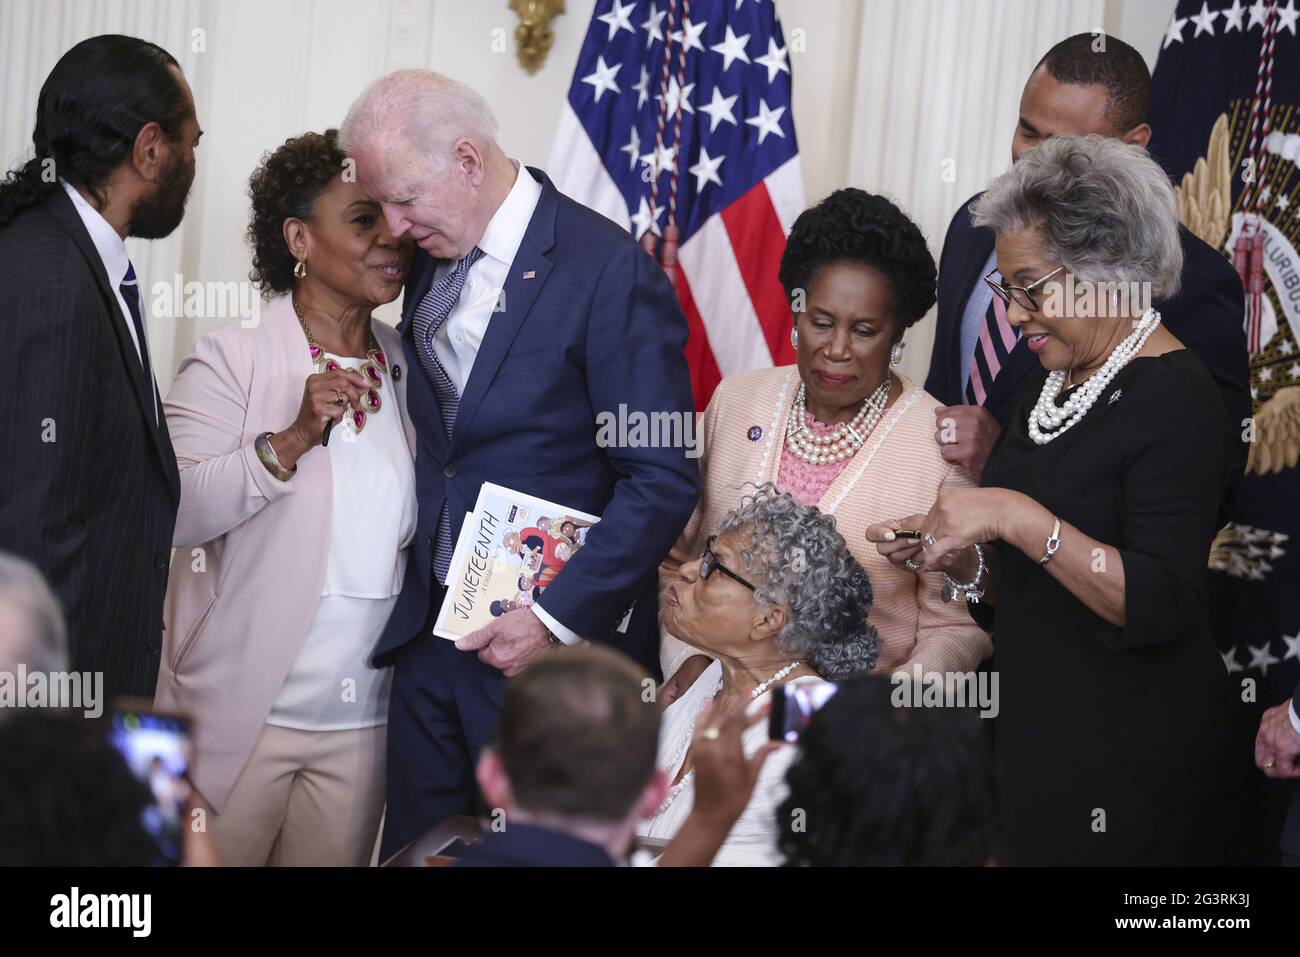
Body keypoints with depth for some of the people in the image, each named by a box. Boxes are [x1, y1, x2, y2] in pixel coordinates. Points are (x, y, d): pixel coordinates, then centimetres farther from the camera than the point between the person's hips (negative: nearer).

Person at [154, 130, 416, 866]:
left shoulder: (409, 367, 9)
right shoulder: (234, 358, -8)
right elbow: (172, 511, -18)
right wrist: (293, 439, -27)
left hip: (365, 721, 5)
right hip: (243, 714, -5)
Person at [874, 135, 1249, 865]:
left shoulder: (1175, 399, -15)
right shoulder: (1049, 387, 11)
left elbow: (1163, 607, -24)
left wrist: (1019, 519, -28)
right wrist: (954, 557, -4)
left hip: (1133, 768, -8)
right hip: (1037, 739, 8)